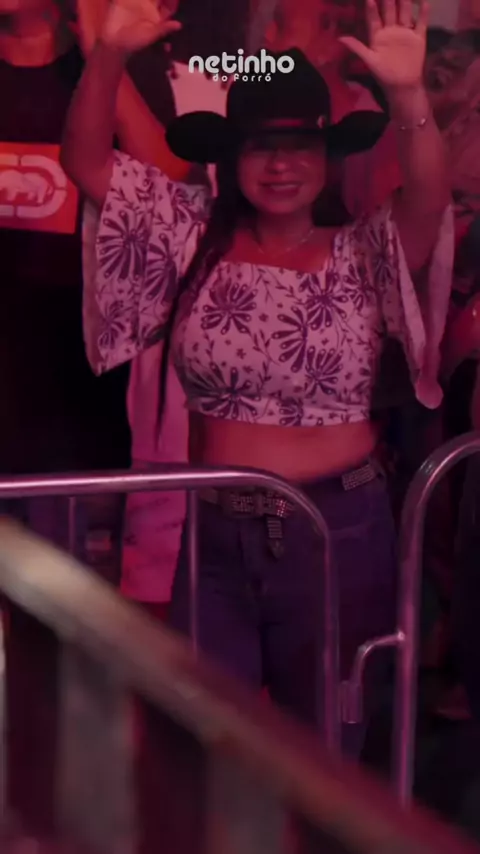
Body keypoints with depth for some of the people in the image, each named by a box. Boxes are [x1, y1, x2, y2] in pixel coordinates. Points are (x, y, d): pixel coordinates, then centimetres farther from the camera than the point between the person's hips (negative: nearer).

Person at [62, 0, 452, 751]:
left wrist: (408, 96, -38)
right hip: (214, 534, 2)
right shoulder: (195, 239, 2)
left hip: (339, 532, -1)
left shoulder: (365, 256, -3)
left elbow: (430, 201, -22)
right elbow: (86, 161, -3)